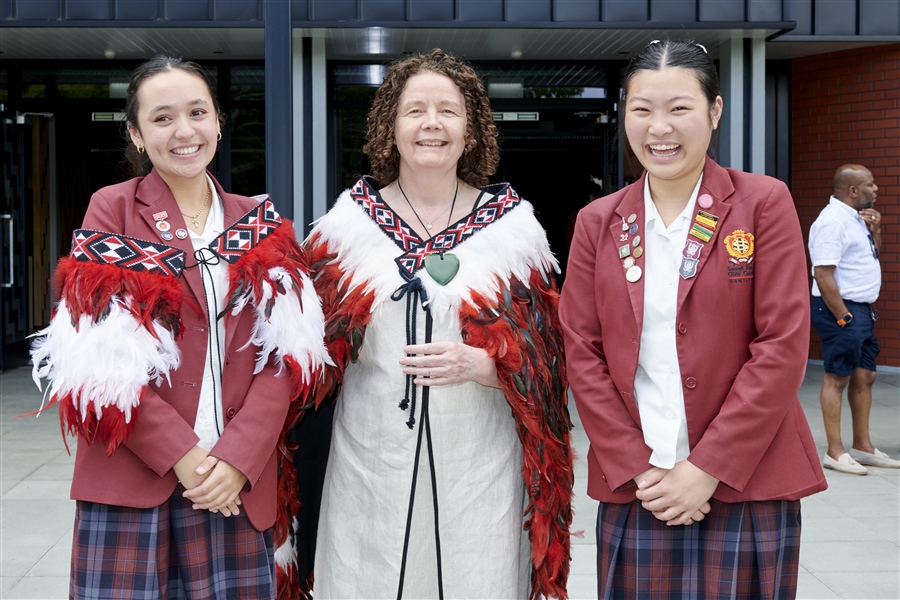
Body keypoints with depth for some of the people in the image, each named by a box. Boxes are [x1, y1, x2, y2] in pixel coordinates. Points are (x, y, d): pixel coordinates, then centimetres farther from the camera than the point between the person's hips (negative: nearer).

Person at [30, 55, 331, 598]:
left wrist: (239, 456, -11)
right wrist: (182, 454, -13)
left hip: (241, 481, 2)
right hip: (132, 478, -2)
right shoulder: (112, 210, 2)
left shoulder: (260, 222, 10)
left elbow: (286, 351, 3)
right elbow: (96, 356, -6)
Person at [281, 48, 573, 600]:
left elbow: (542, 355, 1)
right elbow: (315, 344, 10)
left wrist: (480, 363, -16)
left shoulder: (512, 223, 3)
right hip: (371, 462, 1)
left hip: (479, 466, 0)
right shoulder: (349, 220, 4)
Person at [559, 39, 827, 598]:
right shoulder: (597, 222, 6)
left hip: (747, 485, -2)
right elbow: (581, 353, 3)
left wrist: (707, 468, -11)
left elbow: (783, 347, -7)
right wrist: (637, 469, -7)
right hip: (632, 491, 2)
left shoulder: (764, 203, -2)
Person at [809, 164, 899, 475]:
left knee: (864, 377, 13)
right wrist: (842, 317, -20)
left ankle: (863, 446, 23)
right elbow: (823, 274, -22)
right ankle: (835, 452, 4)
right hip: (841, 309, -10)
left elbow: (872, 255, 25)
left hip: (862, 309, 10)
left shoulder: (857, 217, 12)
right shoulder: (832, 221, -17)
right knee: (838, 378, -3)